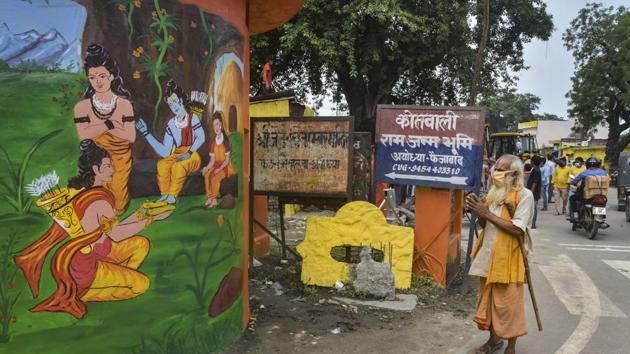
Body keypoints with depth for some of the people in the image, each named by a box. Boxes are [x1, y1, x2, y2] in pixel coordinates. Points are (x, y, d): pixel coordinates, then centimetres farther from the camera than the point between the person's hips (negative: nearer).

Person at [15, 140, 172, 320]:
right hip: (83, 266, -9)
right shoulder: (100, 199, -26)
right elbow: (116, 234, -15)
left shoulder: (80, 190, 3)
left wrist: (141, 214, 9)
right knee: (141, 284, -5)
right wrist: (151, 219, -10)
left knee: (141, 244, 12)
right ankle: (78, 294, 0)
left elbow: (113, 228, 6)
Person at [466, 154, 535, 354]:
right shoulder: (493, 191, 9)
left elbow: (518, 229, -20)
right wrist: (479, 213, -7)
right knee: (487, 299, 15)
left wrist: (488, 214, -19)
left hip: (507, 257, -6)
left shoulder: (524, 195, -11)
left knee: (508, 303, 2)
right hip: (488, 254, 7)